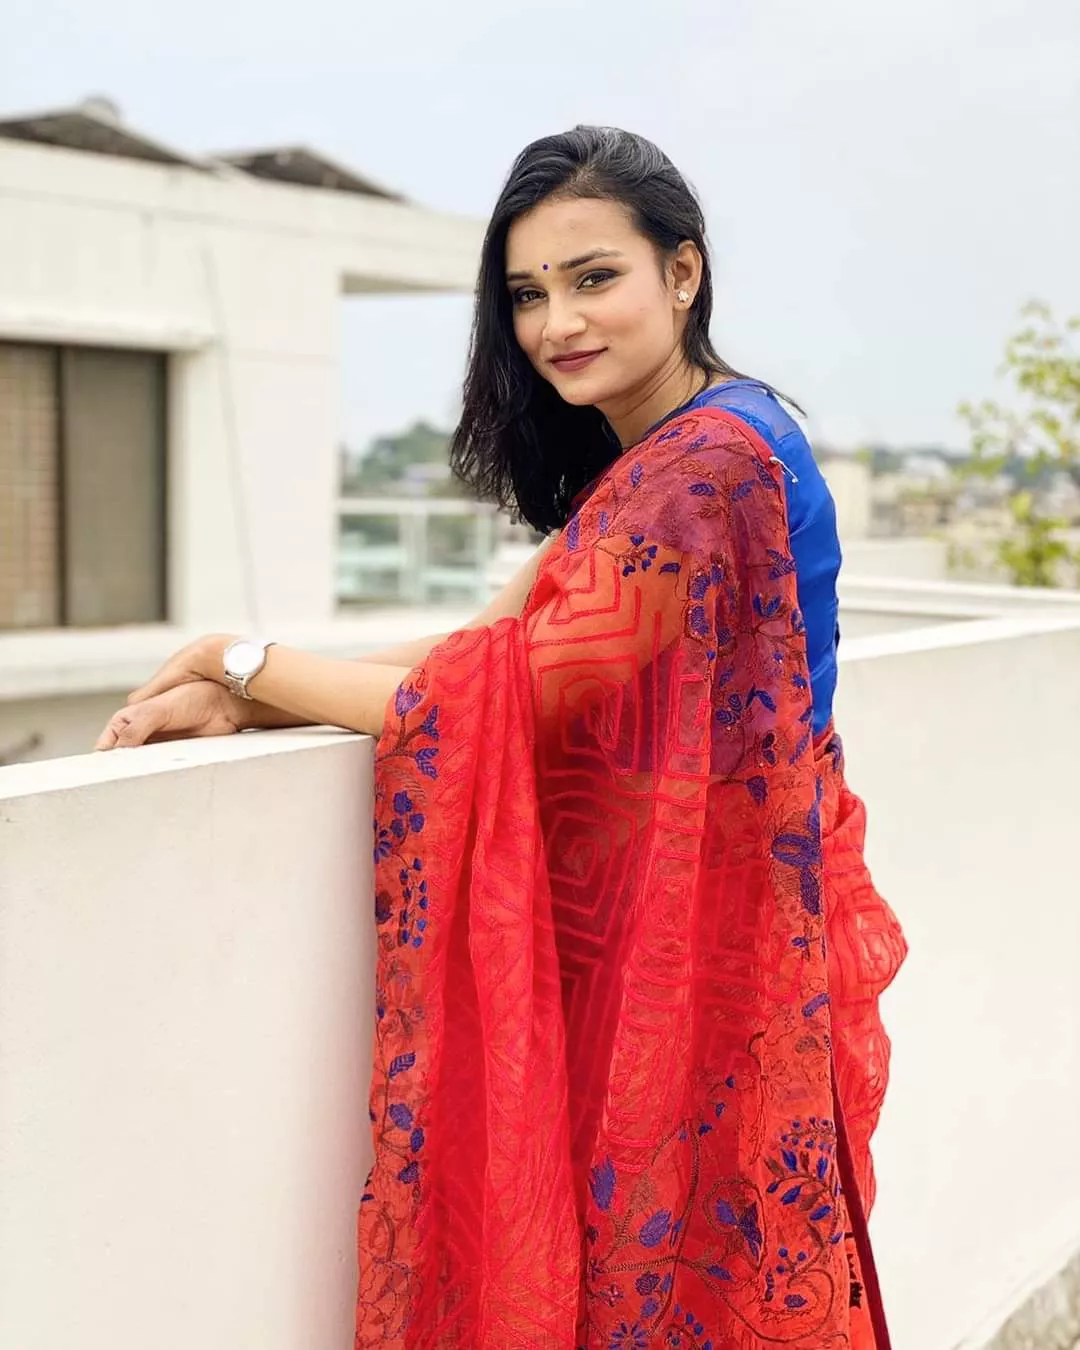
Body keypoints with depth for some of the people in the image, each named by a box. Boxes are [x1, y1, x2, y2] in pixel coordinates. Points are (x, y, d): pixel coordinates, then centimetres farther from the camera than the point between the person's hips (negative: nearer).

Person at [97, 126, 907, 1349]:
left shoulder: (713, 460, -19)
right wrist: (237, 701, -8)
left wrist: (240, 668, -11)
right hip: (646, 938, 9)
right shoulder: (640, 465, 12)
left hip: (691, 959, -9)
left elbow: (506, 696, -22)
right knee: (620, 1246, 19)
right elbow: (499, 641, 3)